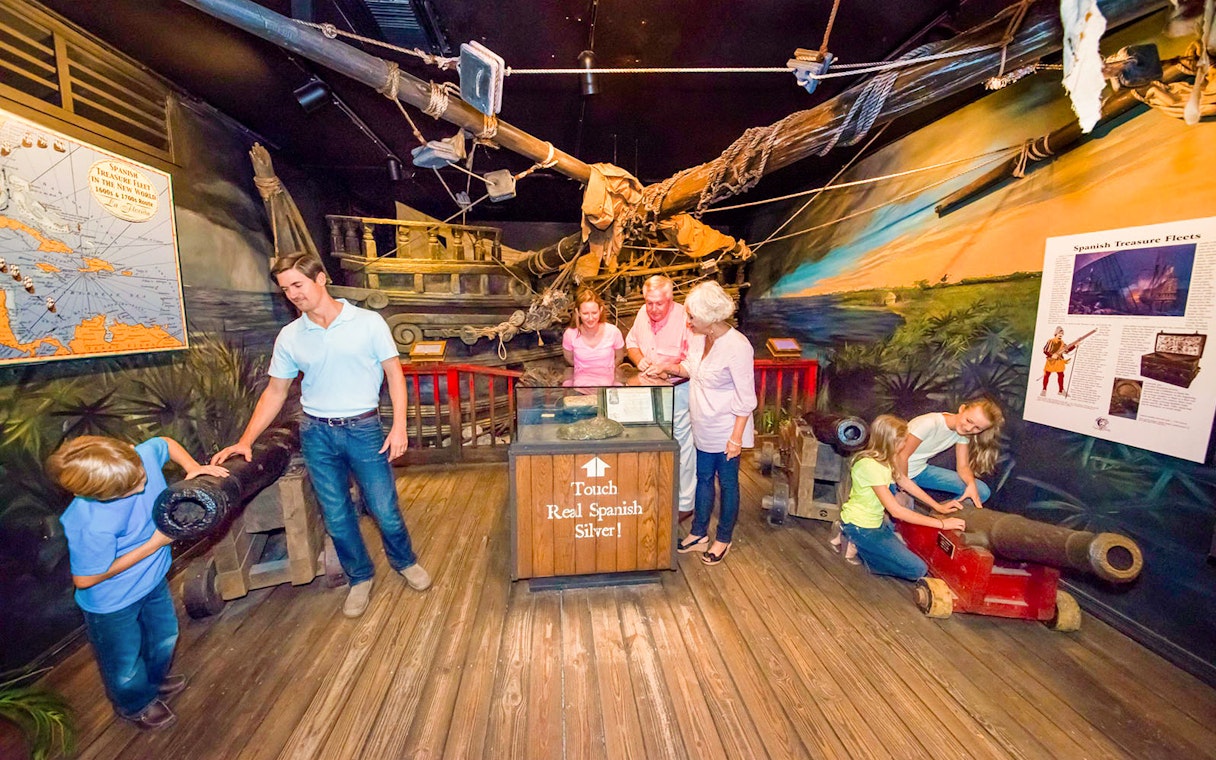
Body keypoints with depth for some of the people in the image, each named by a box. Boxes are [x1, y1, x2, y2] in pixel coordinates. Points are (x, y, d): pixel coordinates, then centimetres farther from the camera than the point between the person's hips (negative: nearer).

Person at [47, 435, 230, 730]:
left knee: (165, 635, 30)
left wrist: (193, 467, -19)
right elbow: (85, 580, -24)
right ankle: (137, 705, 54)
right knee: (125, 663, 23)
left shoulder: (142, 456, -29)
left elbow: (167, 443, -4)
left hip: (153, 578, 6)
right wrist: (154, 544, -23)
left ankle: (156, 680, 61)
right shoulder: (93, 526, -41)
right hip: (113, 602, -5)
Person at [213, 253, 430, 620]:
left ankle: (404, 561, 32)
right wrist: (245, 441, 3)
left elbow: (394, 373, -5)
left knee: (385, 509, 4)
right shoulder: (289, 336, 3)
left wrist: (399, 426, -13)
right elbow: (275, 391, 10)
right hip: (316, 432, 3)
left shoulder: (368, 322, -7)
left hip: (363, 428, -3)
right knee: (336, 515, 11)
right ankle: (360, 577, 33)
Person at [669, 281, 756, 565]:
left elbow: (746, 398, -20)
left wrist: (736, 437, -19)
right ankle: (699, 534, 37)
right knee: (703, 479, 19)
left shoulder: (737, 347, -24)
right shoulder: (700, 337, -2)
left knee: (727, 483, 12)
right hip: (703, 428, 7)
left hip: (725, 431, -7)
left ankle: (723, 540, 32)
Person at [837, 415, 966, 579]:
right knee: (918, 570, -7)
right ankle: (858, 547, -1)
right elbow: (896, 511, -26)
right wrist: (942, 524, -20)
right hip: (859, 527, -9)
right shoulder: (870, 466, -28)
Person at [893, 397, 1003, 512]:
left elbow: (963, 466, -1)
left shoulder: (962, 432, -6)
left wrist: (971, 484, -24)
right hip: (899, 472, -7)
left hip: (921, 470, 7)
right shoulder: (930, 423, -28)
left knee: (982, 492, -4)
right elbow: (901, 456, -26)